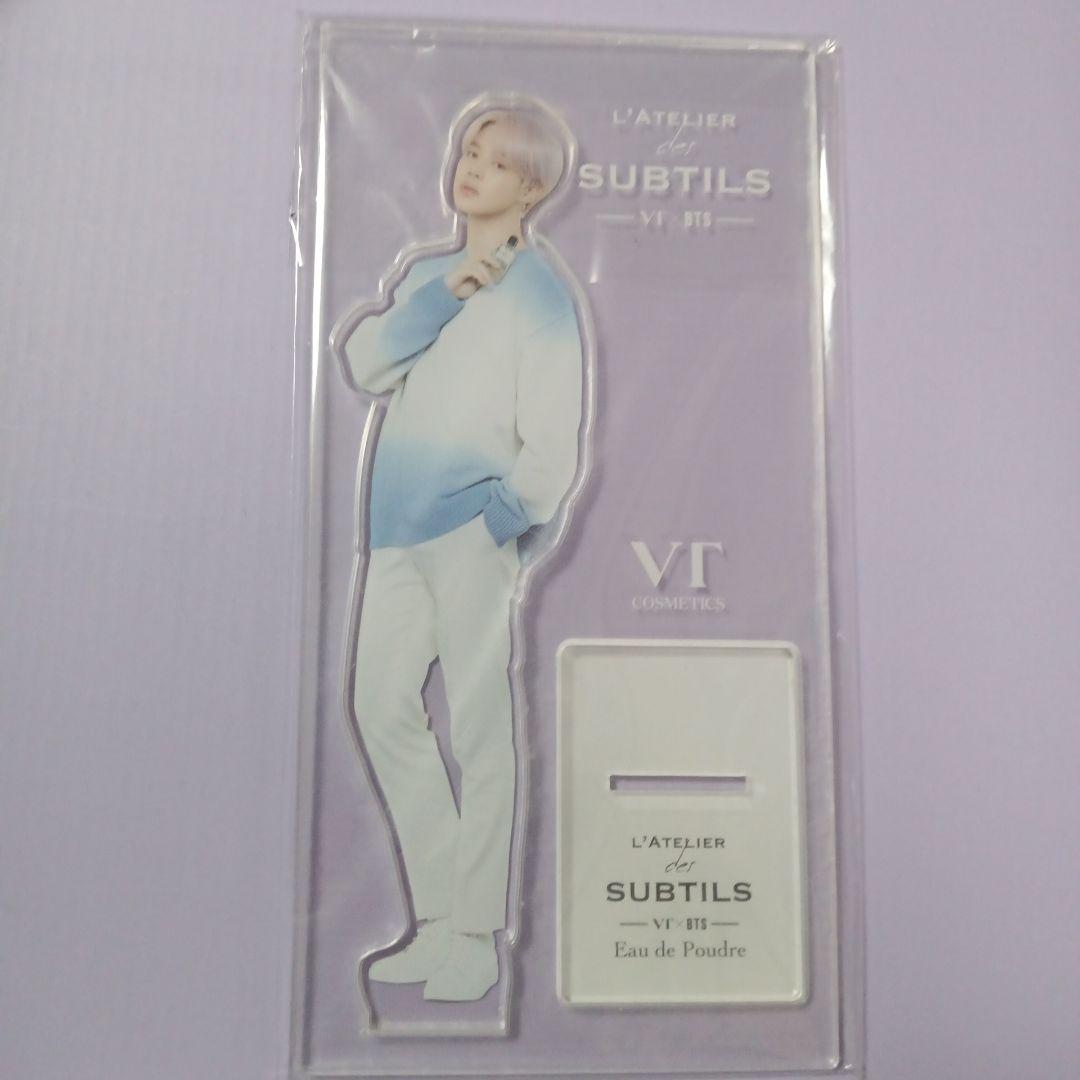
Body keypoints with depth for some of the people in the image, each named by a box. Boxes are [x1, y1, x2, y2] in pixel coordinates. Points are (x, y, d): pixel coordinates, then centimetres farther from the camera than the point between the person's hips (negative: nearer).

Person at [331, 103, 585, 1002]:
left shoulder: (539, 293, -1)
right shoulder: (429, 274, 17)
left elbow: (552, 440, -7)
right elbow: (365, 364, 1)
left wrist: (503, 520, -15)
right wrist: (440, 296, -8)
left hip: (474, 528, -7)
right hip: (402, 524, 7)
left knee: (479, 725, -1)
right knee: (382, 707, 8)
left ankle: (477, 939, 13)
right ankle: (440, 917, 22)